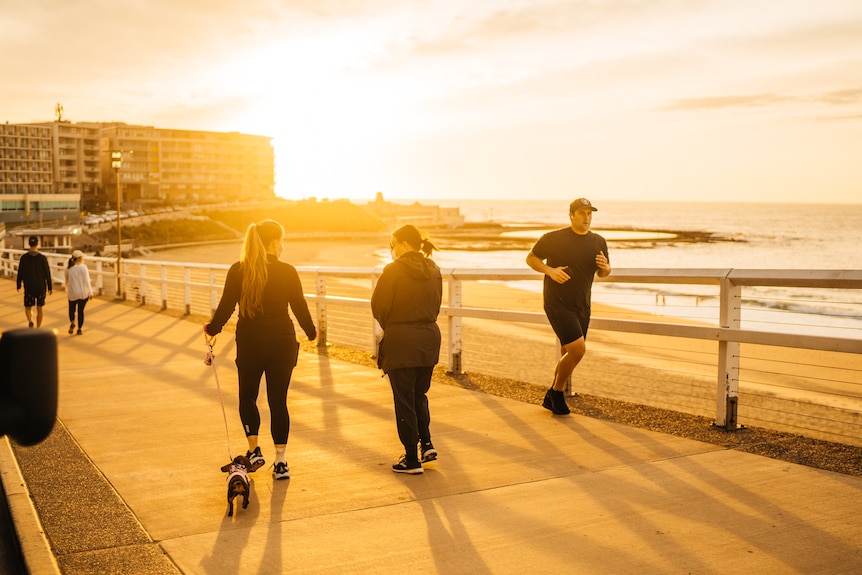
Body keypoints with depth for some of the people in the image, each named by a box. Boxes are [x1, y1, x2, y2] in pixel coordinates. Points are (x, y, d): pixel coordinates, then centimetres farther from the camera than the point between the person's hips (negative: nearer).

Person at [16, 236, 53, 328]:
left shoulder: (24, 257, -6)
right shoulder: (42, 258, -8)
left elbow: (20, 273, -1)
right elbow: (47, 274, -6)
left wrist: (18, 285, 13)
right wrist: (50, 287, 3)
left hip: (29, 288, 0)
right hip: (41, 287, 0)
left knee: (28, 308, 10)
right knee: (39, 309, 12)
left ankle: (30, 321, -19)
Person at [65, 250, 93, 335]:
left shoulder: (68, 268, 2)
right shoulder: (83, 267, -10)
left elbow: (67, 281, 12)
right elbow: (87, 280, -15)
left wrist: (67, 291, 26)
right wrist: (90, 292, -14)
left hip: (72, 293, 2)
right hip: (83, 293, -2)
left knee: (72, 309, 19)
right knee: (80, 311, 8)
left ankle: (72, 322, -8)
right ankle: (79, 329, 10)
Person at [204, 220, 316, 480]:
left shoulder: (238, 271, -5)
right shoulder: (287, 272, -6)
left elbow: (225, 308, -4)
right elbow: (300, 308, -1)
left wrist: (211, 329, 15)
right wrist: (311, 332, 18)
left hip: (249, 344, 0)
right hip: (281, 344, 0)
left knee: (247, 397, 20)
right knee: (278, 401, 8)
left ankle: (254, 450, 9)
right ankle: (280, 462, 8)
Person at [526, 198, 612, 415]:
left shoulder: (599, 242, 7)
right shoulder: (554, 239, -8)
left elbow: (603, 273, 17)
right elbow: (531, 258, 1)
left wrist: (605, 267, -8)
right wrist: (550, 270, -17)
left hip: (582, 307, 6)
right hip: (557, 305, -6)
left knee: (569, 354, 12)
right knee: (578, 349, -17)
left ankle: (551, 397, 30)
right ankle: (557, 392, 4)